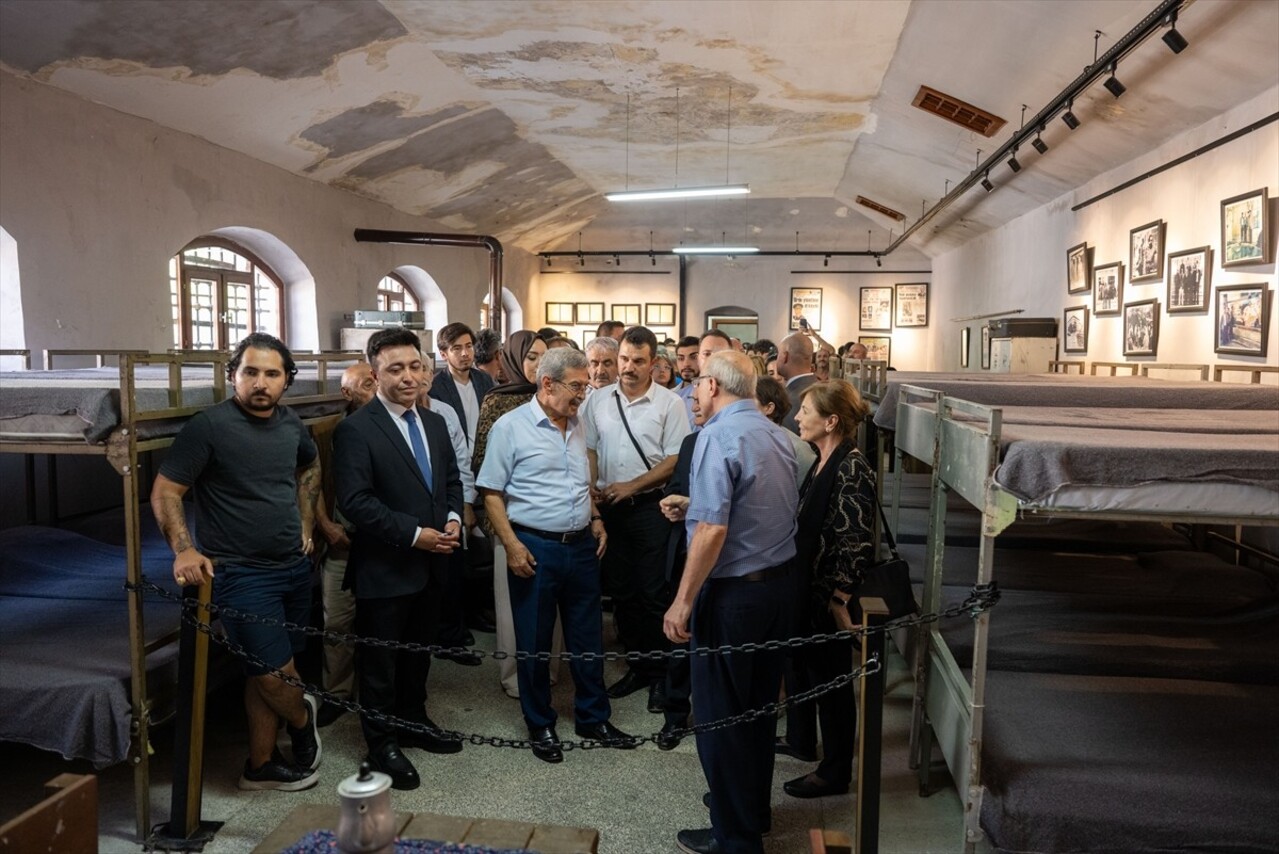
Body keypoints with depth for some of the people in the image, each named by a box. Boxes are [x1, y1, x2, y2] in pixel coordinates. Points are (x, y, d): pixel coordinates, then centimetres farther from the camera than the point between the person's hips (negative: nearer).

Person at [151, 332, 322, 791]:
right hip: (241, 573, -5)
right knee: (276, 674, -5)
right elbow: (164, 492, -10)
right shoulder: (209, 425, -14)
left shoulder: (291, 423, 3)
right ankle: (302, 720, 27)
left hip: (294, 566, 6)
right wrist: (184, 549, -22)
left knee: (268, 675, 13)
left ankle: (260, 764, 29)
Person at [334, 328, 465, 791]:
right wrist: (414, 534, -22)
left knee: (418, 651, 22)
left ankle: (414, 722, 40)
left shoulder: (434, 423, 9)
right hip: (384, 568, -7)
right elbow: (355, 501, -20)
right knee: (380, 661, 9)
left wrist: (453, 518, -5)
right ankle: (383, 744, 25)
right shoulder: (355, 430, -14)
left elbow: (452, 480, 15)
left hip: (431, 564, 7)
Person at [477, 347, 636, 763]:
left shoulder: (577, 426, 9)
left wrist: (595, 519, 7)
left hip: (581, 545, 6)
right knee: (534, 642, 8)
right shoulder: (511, 427, -9)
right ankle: (540, 725, 26)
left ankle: (593, 717, 30)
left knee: (588, 636, 14)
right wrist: (512, 545, -15)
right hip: (534, 548, -5)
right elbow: (492, 493, -9)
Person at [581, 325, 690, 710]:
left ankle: (661, 674, 16)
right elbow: (589, 449, 8)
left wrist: (632, 486, -13)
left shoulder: (669, 403, -6)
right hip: (608, 507, 4)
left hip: (650, 506, -4)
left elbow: (675, 460, -8)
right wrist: (588, 487, -8)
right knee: (620, 592, 13)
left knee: (655, 594, 2)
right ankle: (637, 667, 28)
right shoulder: (598, 400, 4)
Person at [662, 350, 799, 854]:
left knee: (719, 716, 6)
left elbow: (713, 529, -25)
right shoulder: (776, 435, 7)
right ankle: (754, 809, 38)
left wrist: (683, 600, -20)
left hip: (733, 594, -8)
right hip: (779, 585, 8)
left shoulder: (718, 436, -18)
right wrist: (694, 505, 17)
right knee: (759, 705, 21)